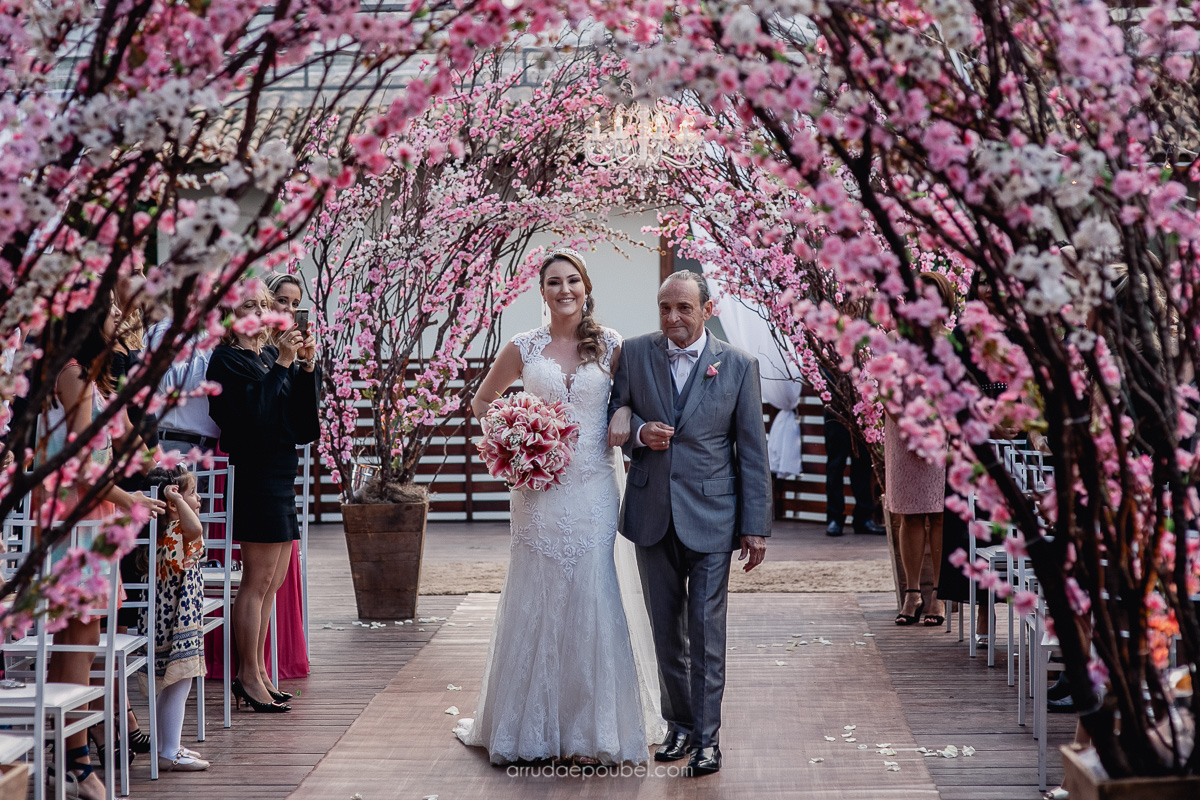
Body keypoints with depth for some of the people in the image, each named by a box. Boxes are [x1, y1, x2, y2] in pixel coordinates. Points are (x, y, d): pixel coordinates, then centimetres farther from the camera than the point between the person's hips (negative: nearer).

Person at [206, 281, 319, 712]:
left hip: (281, 475, 8)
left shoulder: (272, 354, 14)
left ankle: (257, 671, 20)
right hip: (256, 477, -8)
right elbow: (254, 413, -22)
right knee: (257, 581, -5)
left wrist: (307, 368, -4)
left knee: (272, 582, 12)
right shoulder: (227, 361, -8)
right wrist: (282, 366, -20)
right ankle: (249, 676, 3)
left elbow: (302, 419, 8)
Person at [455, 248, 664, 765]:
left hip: (595, 490, -1)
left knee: (594, 599, -3)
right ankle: (535, 726, 16)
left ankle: (595, 728, 8)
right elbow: (482, 401, 17)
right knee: (538, 600, 4)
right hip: (539, 487, 1)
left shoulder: (610, 346, 3)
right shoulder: (524, 348, 5)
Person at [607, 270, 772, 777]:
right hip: (652, 514, 3)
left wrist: (756, 526, -4)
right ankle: (679, 725, 24)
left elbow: (752, 451, -1)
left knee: (706, 629, -4)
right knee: (666, 629, 11)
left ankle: (707, 736, 5)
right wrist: (639, 431, -11)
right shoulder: (635, 354, 3)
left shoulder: (738, 366, -2)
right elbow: (615, 413, 13)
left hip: (710, 516, -2)